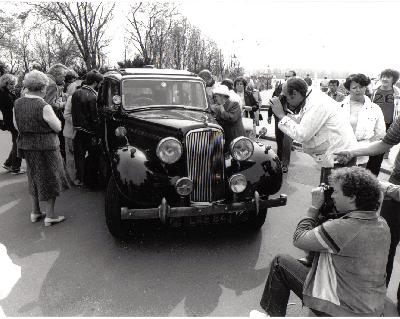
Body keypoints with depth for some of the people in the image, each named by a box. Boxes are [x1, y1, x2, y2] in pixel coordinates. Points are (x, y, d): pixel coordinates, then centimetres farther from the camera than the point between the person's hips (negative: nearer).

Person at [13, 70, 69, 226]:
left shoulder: (17, 104, -1)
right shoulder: (44, 107, -22)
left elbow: (16, 126, 9)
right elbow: (58, 127, -14)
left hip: (26, 146, 7)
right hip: (45, 147, -7)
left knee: (35, 178, 22)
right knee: (50, 179, 8)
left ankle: (35, 212, 33)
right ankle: (50, 216, 15)